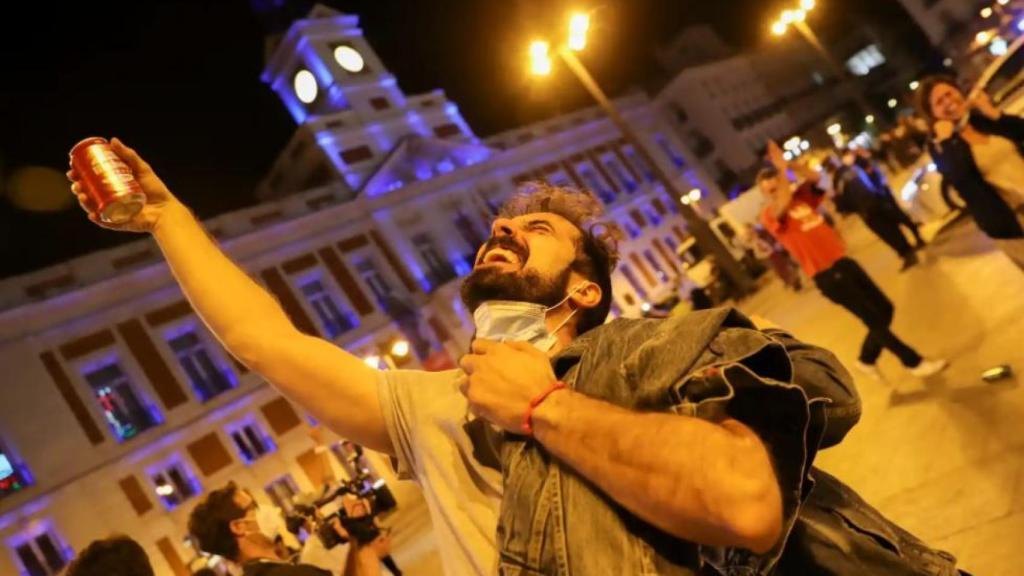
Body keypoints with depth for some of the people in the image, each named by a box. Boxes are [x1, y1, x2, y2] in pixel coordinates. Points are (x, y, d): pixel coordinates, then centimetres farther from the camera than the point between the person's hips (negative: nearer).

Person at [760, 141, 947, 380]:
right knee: (874, 318, -2)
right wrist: (782, 169, -29)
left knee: (885, 308, 12)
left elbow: (816, 177, -5)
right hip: (825, 275, -7)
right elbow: (783, 206, -30)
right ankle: (914, 362, 15)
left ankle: (867, 359, 31)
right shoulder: (769, 216, -10)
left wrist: (789, 165, -17)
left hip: (842, 261, 7)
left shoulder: (800, 196, 9)